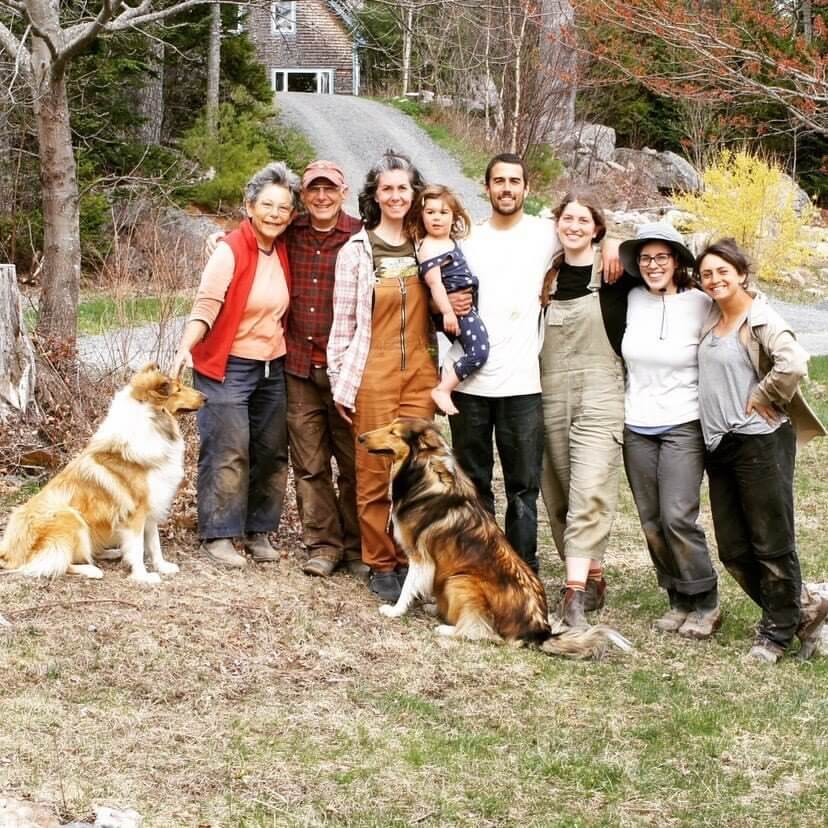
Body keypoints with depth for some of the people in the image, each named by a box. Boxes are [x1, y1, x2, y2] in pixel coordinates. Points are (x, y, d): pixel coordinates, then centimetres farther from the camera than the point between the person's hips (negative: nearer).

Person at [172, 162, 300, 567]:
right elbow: (206, 306, -22)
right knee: (228, 452, -8)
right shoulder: (230, 251, -14)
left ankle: (258, 531, 19)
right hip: (227, 366, -6)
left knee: (271, 452, 8)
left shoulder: (284, 251, 3)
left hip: (272, 366, 6)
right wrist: (186, 348, -36)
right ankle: (218, 535, 1)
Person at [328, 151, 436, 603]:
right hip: (373, 374, -2)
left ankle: (407, 559, 12)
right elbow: (343, 322, 2)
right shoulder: (356, 251, 1)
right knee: (375, 472, 0)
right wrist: (339, 383, 0)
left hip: (419, 372, 3)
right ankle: (380, 564, 10)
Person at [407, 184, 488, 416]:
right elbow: (434, 283, -20)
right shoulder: (429, 248, -14)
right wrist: (447, 312, -24)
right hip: (455, 306, -10)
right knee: (478, 351, -19)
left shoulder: (450, 241, 14)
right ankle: (443, 390, -15)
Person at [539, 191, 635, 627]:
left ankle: (575, 595, -21)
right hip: (551, 394, 5)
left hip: (600, 394, -5)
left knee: (590, 490, -15)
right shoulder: (548, 276, 11)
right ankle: (592, 576, 22)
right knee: (560, 492, 7)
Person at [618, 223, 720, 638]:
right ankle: (679, 600, 18)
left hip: (683, 426, -4)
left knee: (678, 517, -12)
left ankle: (705, 604, 3)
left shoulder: (701, 305, -7)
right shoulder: (632, 300, 4)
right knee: (652, 522, 5)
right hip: (636, 428, 5)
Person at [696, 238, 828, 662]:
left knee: (771, 543, 1)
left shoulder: (760, 320, -11)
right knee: (733, 549, 10)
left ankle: (777, 631, 14)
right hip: (720, 446, 9)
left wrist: (763, 398, -17)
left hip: (760, 443, -9)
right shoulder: (711, 320, 12)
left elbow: (793, 362, -27)